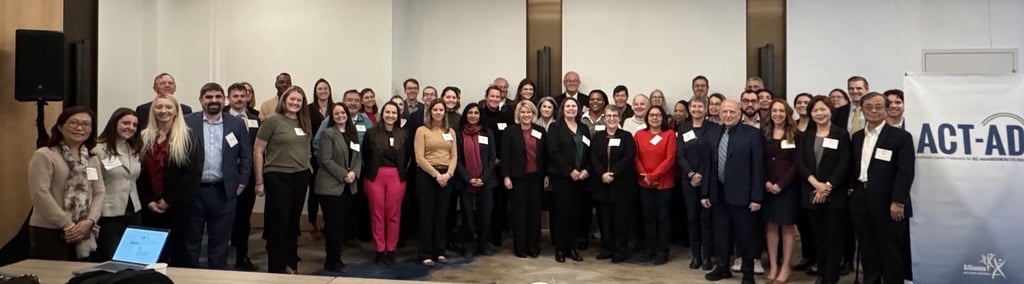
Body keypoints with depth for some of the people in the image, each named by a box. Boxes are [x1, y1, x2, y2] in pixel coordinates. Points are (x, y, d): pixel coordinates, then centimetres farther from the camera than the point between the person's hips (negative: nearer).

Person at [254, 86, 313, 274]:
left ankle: (290, 264, 27)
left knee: (293, 223, 14)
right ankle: (277, 268, 12)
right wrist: (259, 181, -8)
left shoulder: (304, 123, 8)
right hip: (277, 177, -5)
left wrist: (308, 167, 6)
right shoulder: (272, 121, -8)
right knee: (278, 223, 1)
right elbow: (257, 151, -8)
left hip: (300, 177, 5)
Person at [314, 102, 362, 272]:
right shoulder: (328, 133, -5)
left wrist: (354, 173, -7)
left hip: (349, 186, 6)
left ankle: (336, 257, 20)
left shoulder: (353, 134, 14)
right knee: (333, 224, -3)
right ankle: (331, 261, 7)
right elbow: (326, 160, -13)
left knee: (344, 223, 8)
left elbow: (358, 157, 11)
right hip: (331, 186, -6)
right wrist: (343, 175, -16)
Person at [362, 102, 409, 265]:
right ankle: (380, 250, 11)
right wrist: (370, 171, 6)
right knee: (377, 213, 2)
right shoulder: (371, 134, 2)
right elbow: (365, 156, 7)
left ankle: (391, 250, 13)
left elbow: (406, 157, 11)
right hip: (375, 176, -1)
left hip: (396, 177, 1)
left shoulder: (403, 135, 6)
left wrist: (400, 171, 6)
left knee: (393, 214, 2)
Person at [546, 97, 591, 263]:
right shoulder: (555, 127, 0)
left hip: (580, 177, 4)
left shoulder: (584, 128, 15)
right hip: (561, 176, -4)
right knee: (562, 210, -4)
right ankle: (560, 249, 4)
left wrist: (586, 170, -6)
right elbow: (553, 152, -10)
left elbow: (589, 152, 11)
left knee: (574, 211, 5)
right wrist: (570, 171, -15)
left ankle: (571, 247, 14)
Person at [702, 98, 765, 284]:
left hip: (741, 194, -4)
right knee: (721, 233, 13)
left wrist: (756, 197, -13)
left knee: (745, 234, 6)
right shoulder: (714, 135, 9)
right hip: (718, 193, 5)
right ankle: (723, 267, 28)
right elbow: (710, 165, 10)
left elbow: (758, 167, -9)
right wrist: (705, 192, 6)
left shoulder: (752, 134, -7)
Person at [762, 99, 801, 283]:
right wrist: (765, 182, -9)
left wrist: (781, 184, -14)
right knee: (771, 226, 5)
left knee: (788, 226, 2)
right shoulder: (764, 134, 6)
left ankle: (785, 267, 9)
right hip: (768, 187, 3)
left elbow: (796, 164, -7)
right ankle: (773, 265, 11)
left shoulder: (794, 135, -2)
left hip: (788, 187, -3)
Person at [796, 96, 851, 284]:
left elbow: (843, 164, -7)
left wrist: (827, 186, -16)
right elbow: (799, 163, 0)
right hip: (811, 194, 3)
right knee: (818, 238, 10)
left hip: (835, 194, -3)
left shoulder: (841, 134, 0)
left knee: (833, 238, 0)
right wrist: (816, 183, -14)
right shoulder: (805, 136, 10)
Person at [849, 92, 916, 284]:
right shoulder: (857, 137, 13)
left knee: (892, 252, 3)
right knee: (868, 249, 12)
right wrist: (854, 191, 4)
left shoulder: (901, 136, -5)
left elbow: (906, 172, -11)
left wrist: (898, 202, -17)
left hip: (888, 203, -5)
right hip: (862, 202, 5)